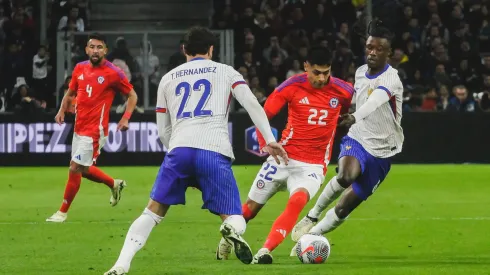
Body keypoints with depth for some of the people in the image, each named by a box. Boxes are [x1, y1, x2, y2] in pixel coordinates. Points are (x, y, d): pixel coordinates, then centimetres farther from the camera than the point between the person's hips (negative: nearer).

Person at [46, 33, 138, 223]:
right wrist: (62, 110, 1)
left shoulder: (113, 73, -12)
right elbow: (70, 93, 19)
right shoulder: (80, 68, 5)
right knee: (83, 169, 17)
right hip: (79, 127, 7)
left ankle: (63, 212, 4)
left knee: (75, 168, -8)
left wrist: (125, 118, -14)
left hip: (94, 130, -7)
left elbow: (132, 96, -2)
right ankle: (114, 184, 41)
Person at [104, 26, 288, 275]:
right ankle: (232, 230, -34)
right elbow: (252, 105, 3)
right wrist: (270, 140, -1)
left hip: (179, 150, 2)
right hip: (216, 152, -2)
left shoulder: (168, 79, 25)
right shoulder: (225, 72, 19)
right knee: (234, 219, 4)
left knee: (153, 212, 15)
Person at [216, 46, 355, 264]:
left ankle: (265, 252, -35)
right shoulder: (292, 86, -11)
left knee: (297, 200, -31)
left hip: (313, 166, -1)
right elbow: (262, 115, -3)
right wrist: (266, 144, -14)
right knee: (251, 207, 10)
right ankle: (228, 238, 41)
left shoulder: (342, 91, -9)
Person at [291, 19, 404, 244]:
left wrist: (354, 118, -61)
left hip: (380, 152, -2)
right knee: (346, 175, -33)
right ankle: (312, 216, -13)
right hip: (356, 139, 2)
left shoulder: (391, 80, -22)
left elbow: (375, 101, -43)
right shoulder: (360, 72, 0)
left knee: (343, 208, -2)